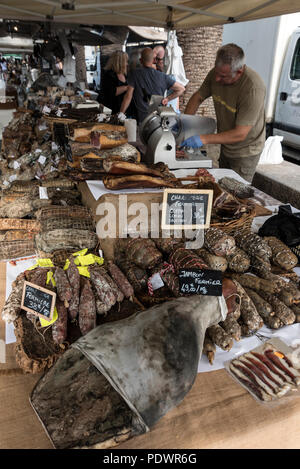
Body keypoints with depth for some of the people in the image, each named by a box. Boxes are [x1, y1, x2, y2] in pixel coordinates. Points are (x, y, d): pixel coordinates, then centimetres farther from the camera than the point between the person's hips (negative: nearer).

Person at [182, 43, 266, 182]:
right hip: (225, 147, 7)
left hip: (245, 151, -7)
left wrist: (204, 139, -36)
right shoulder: (217, 73, -12)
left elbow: (240, 134, -32)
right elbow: (198, 96, 5)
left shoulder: (253, 88, -32)